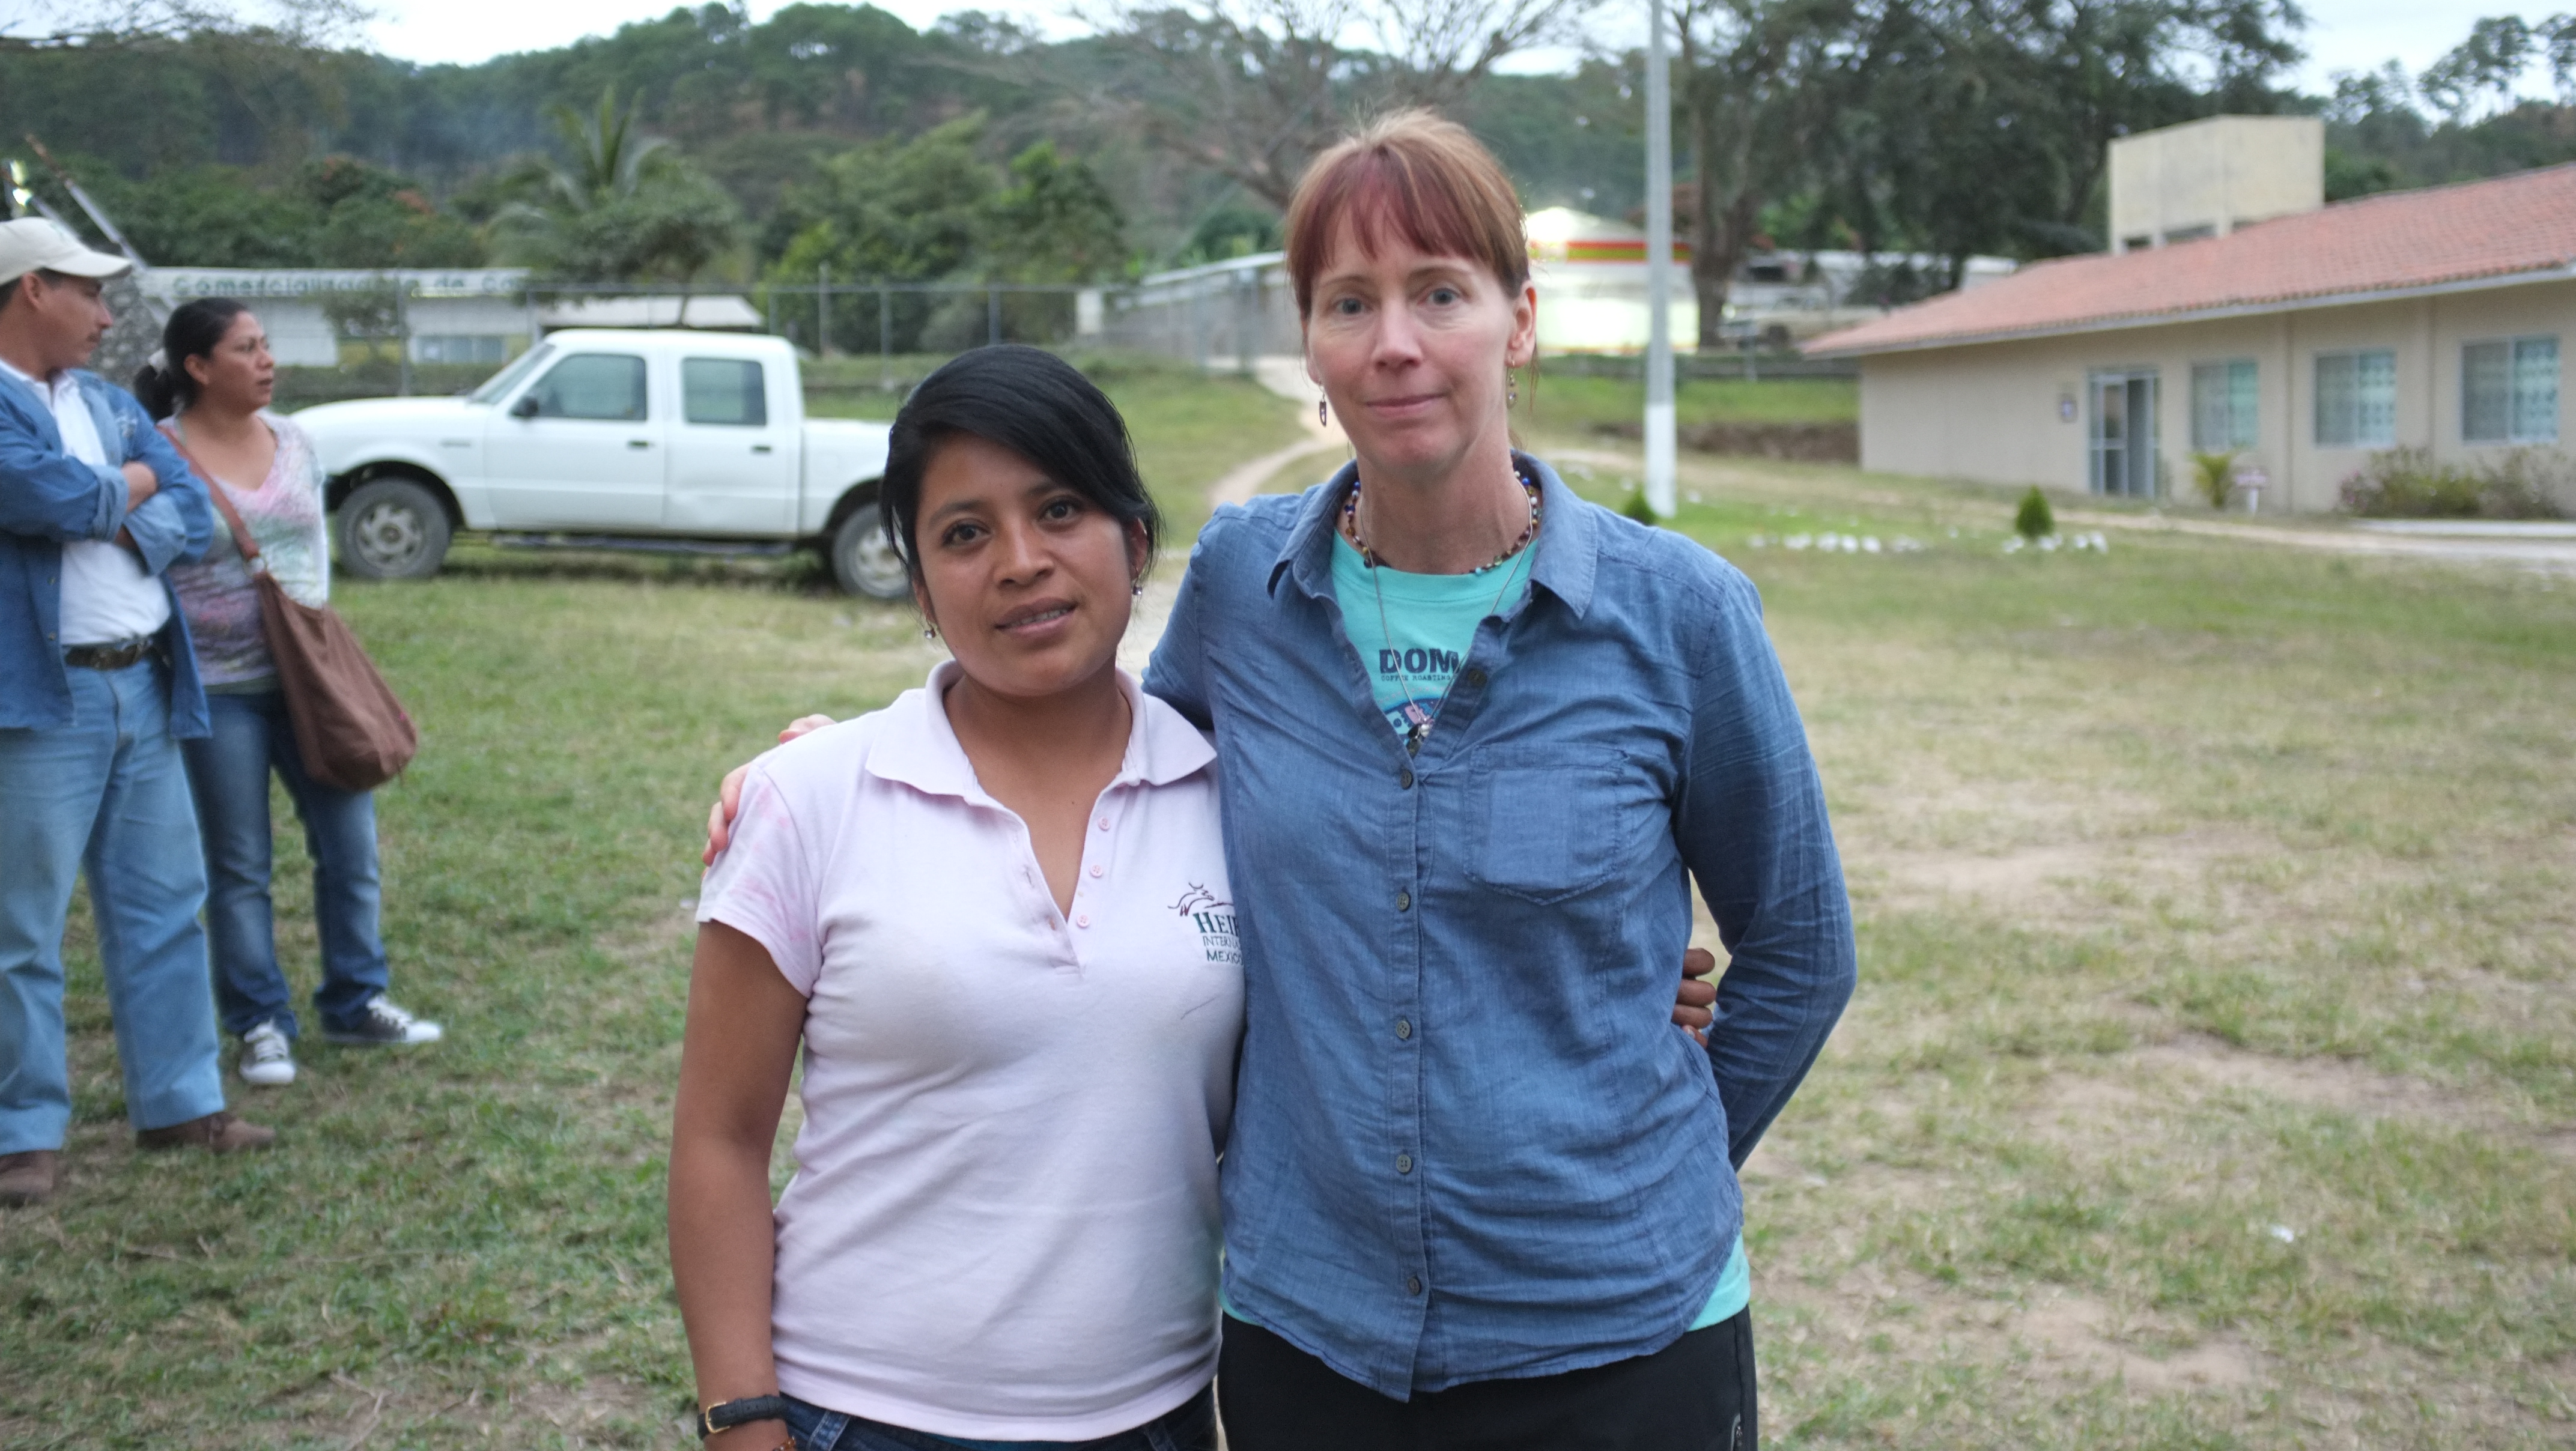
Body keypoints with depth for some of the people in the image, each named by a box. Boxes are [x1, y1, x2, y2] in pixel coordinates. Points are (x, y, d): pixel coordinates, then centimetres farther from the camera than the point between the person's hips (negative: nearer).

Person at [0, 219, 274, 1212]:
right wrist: (132, 483, -2)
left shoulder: (111, 406, 16)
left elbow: (193, 514, 8)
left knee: (162, 908, 13)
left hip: (144, 691, 8)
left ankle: (180, 1102, 23)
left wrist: (127, 526, -11)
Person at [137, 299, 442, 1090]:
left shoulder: (292, 439, 7)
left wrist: (311, 616, 4)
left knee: (351, 843, 7)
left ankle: (354, 1003, 21)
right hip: (217, 691, -5)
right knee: (239, 868, 5)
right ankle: (261, 1025, 17)